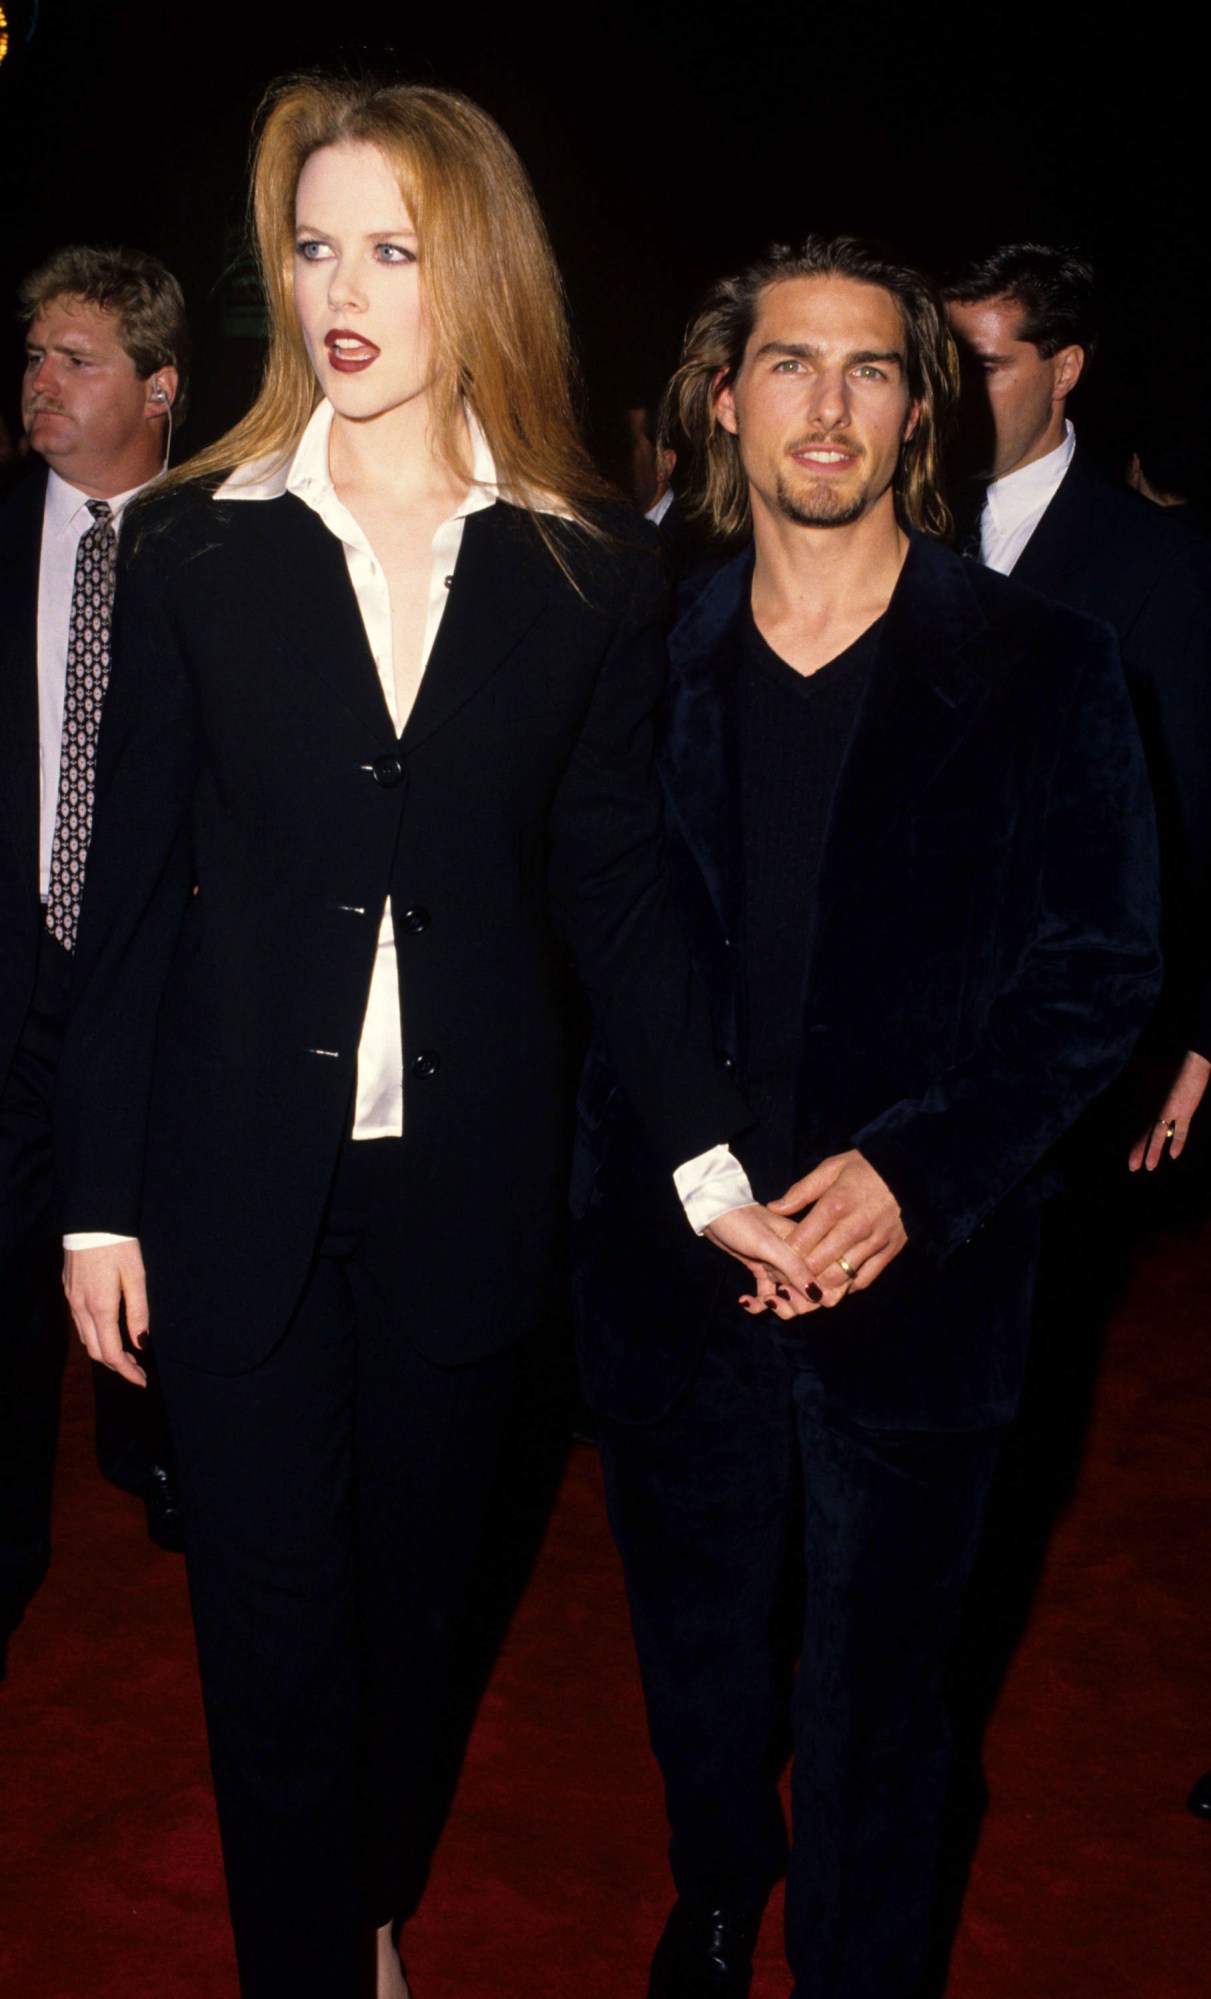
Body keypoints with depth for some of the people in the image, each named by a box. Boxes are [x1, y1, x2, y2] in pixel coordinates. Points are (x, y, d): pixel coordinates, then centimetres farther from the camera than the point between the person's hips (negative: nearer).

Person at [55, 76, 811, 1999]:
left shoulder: (591, 568, -1)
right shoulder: (196, 545, -2)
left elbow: (611, 881, 1)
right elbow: (131, 884, -1)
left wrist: (712, 1158, -7)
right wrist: (99, 1196, -1)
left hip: (466, 1171, 1)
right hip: (244, 1169, -1)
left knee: (411, 1582, 17)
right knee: (272, 1607, 7)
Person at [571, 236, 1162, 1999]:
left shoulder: (1039, 673, -6)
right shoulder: (646, 662, 1)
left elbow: (1104, 973, -6)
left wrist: (911, 1173, -16)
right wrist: (645, 1173, -5)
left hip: (910, 1286, -2)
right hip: (672, 1268, 3)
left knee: (875, 1698, 13)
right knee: (695, 1654, 22)